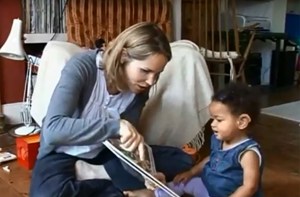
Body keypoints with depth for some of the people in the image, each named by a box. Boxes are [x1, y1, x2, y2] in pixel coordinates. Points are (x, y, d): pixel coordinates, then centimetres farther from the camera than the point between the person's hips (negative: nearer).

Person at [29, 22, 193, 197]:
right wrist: (115, 126, -39)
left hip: (103, 153, 5)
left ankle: (90, 175, -15)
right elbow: (53, 129, -32)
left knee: (182, 160, -10)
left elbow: (125, 141, -4)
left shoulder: (139, 88, -8)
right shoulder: (82, 67, -23)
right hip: (63, 153, -5)